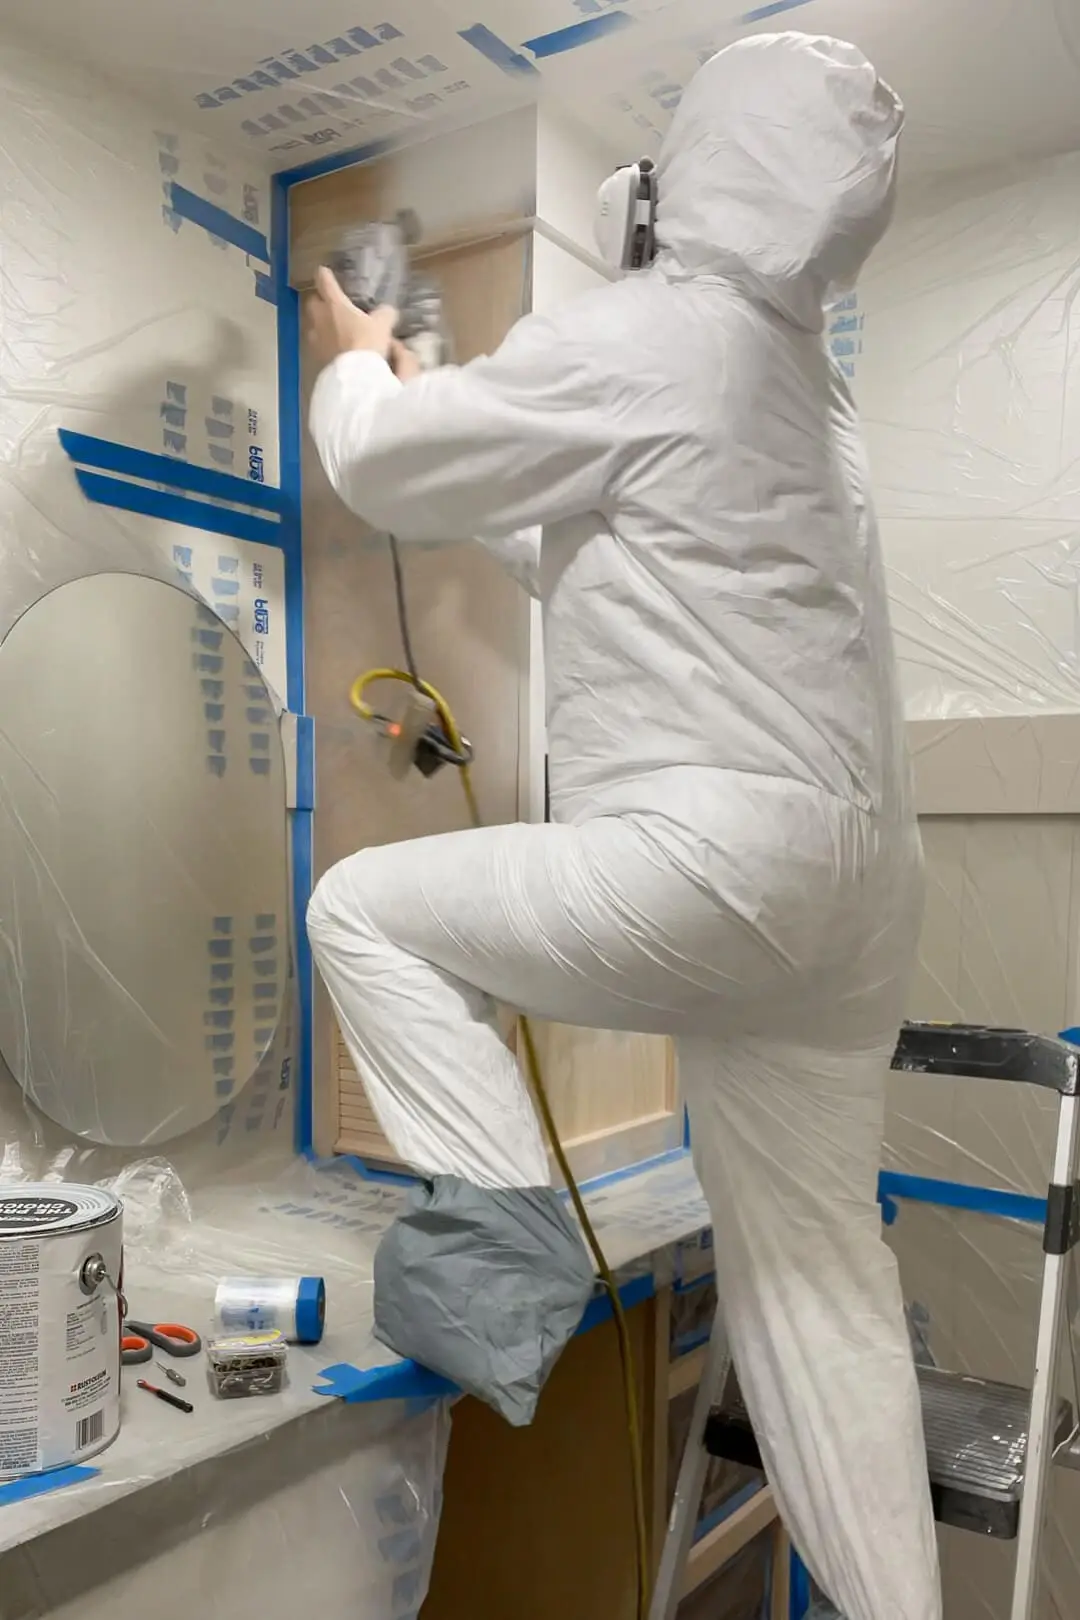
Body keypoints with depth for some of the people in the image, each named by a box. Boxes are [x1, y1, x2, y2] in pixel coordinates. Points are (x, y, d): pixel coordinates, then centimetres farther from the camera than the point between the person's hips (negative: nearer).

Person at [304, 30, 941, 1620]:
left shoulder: (636, 339, -6)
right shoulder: (803, 378, 21)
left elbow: (382, 466, 3)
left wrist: (360, 362, 24)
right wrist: (441, 395, 34)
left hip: (720, 860, -9)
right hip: (845, 877, 9)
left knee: (366, 908, 8)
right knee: (817, 1262, 16)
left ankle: (501, 1229, 3)